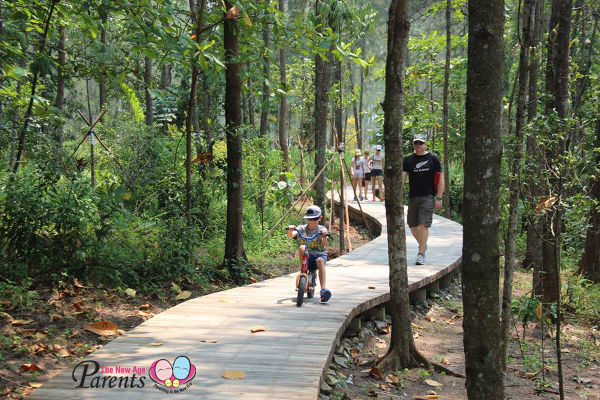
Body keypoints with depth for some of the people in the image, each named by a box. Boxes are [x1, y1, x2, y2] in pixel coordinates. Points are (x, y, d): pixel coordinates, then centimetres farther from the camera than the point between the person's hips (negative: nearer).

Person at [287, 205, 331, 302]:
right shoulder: (302, 228, 5)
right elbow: (291, 236, -13)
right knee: (302, 247, -33)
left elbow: (324, 244, -15)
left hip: (320, 254, 0)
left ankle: (323, 289, -46)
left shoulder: (322, 229, 3)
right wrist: (290, 230, -35)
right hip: (307, 256, 0)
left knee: (320, 261, -36)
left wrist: (324, 236, -36)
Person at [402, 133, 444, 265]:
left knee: (424, 225, -11)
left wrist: (439, 198, -5)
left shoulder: (433, 159, 1)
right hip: (412, 197, 4)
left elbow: (440, 179, 1)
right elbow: (402, 176, -2)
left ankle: (421, 254, -6)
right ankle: (422, 244, 36)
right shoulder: (408, 160, 7)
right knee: (412, 225, 10)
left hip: (428, 197, -4)